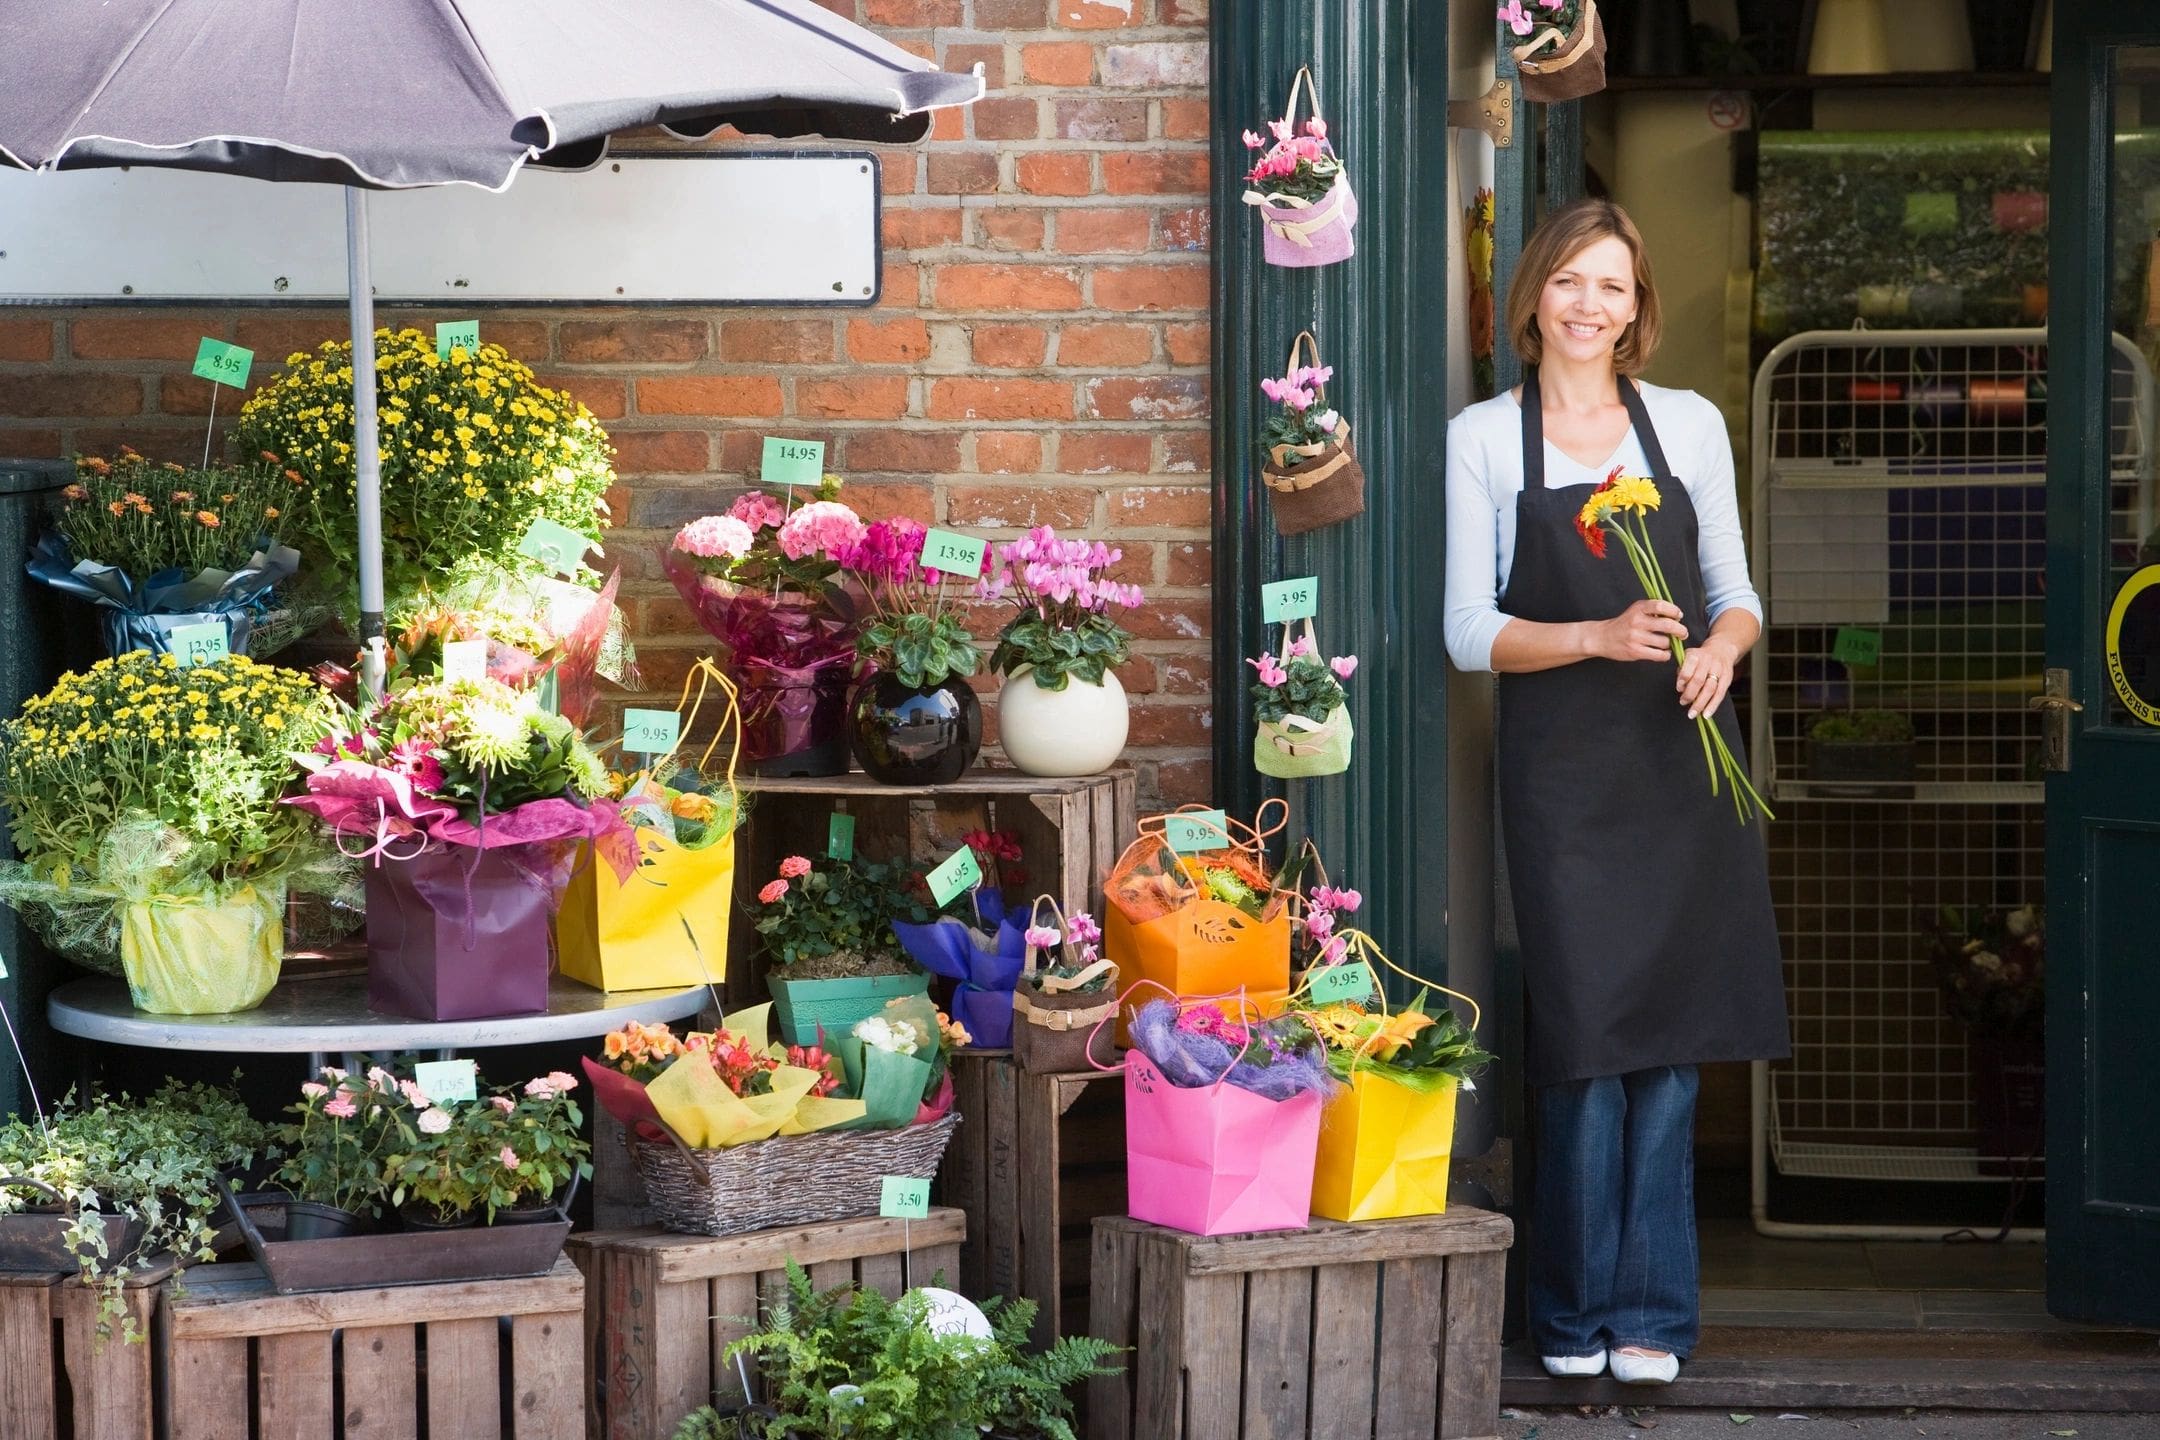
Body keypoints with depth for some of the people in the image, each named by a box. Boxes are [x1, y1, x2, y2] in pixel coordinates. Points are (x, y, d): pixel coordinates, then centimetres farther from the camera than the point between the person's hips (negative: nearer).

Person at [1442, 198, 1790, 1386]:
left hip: (1681, 759, 2)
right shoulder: (1484, 440, 3)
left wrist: (1723, 643, -9)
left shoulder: (1690, 425, 10)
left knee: (1670, 1040, 0)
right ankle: (1578, 1307, 8)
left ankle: (1648, 1312, 9)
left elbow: (1735, 592, 14)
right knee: (1588, 1033, -5)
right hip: (1563, 771, -2)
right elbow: (1471, 632, -1)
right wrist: (1599, 636, -17)